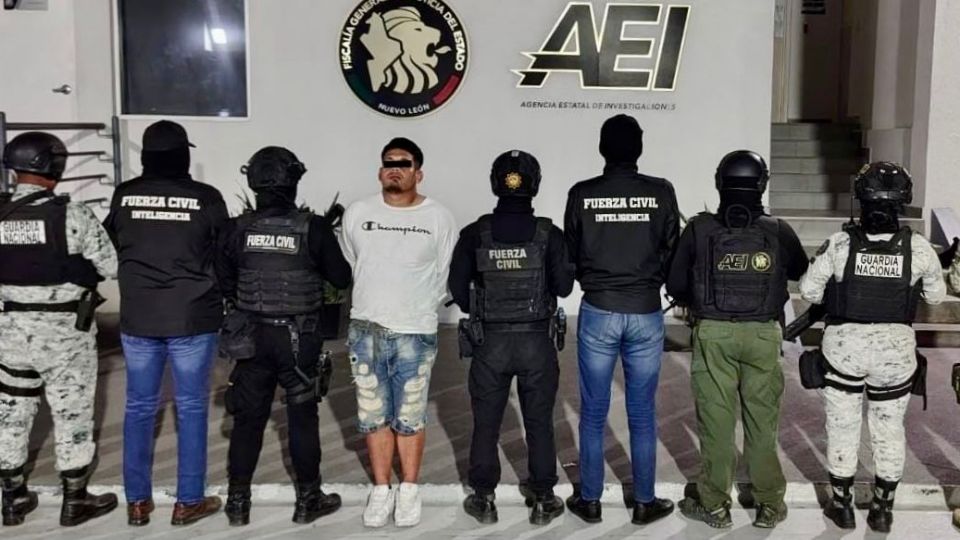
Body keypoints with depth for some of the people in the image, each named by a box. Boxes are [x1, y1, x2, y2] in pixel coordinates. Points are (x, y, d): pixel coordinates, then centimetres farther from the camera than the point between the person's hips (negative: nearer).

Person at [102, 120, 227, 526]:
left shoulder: (123, 196, -3)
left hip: (137, 319, 3)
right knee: (191, 408, 8)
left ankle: (137, 501, 20)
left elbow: (112, 246, 12)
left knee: (139, 407, 12)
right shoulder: (206, 198, -10)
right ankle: (188, 501, 14)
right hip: (193, 319, -2)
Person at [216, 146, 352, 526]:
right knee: (302, 418, 10)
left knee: (248, 418, 12)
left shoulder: (236, 230, -5)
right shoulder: (314, 228, -12)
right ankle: (308, 499, 21)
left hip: (252, 336, 2)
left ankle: (238, 501, 21)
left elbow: (224, 283, 5)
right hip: (299, 338, -2)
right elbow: (341, 278, -3)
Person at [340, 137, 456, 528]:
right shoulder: (357, 214, 3)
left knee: (410, 417, 5)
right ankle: (381, 489, 21)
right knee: (374, 416, 9)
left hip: (415, 333, -2)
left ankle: (409, 490, 20)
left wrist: (418, 307, 9)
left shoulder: (439, 218, -2)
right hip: (366, 330, 2)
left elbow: (445, 275, 5)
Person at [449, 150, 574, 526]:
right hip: (537, 341, 0)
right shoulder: (548, 234, -9)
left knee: (486, 423, 13)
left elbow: (457, 287, -2)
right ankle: (543, 501, 20)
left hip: (490, 341, 0)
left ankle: (484, 500, 21)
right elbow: (563, 286, -8)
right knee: (539, 423, 12)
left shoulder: (475, 235, -6)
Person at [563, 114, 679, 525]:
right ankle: (645, 502, 20)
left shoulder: (581, 195, -6)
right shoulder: (661, 193, -5)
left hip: (597, 313, 0)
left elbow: (571, 256, 4)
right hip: (646, 314, 1)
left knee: (593, 413, 10)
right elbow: (672, 253, 2)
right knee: (642, 414, 10)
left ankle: (590, 501, 19)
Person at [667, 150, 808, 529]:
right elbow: (801, 271, 16)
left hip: (713, 333, -1)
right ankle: (769, 505, 21)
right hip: (763, 335, 1)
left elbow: (676, 286, 0)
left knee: (716, 420, 7)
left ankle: (714, 504, 16)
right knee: (762, 421, 10)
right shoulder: (778, 232, -3)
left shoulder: (699, 229, -6)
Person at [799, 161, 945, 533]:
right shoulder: (918, 247, -10)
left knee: (842, 425, 14)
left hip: (845, 343, -1)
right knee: (889, 428, 16)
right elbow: (936, 295, 3)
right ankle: (883, 509, 25)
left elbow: (809, 290, -7)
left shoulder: (839, 243, -14)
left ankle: (842, 504, 23)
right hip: (896, 347, 1)